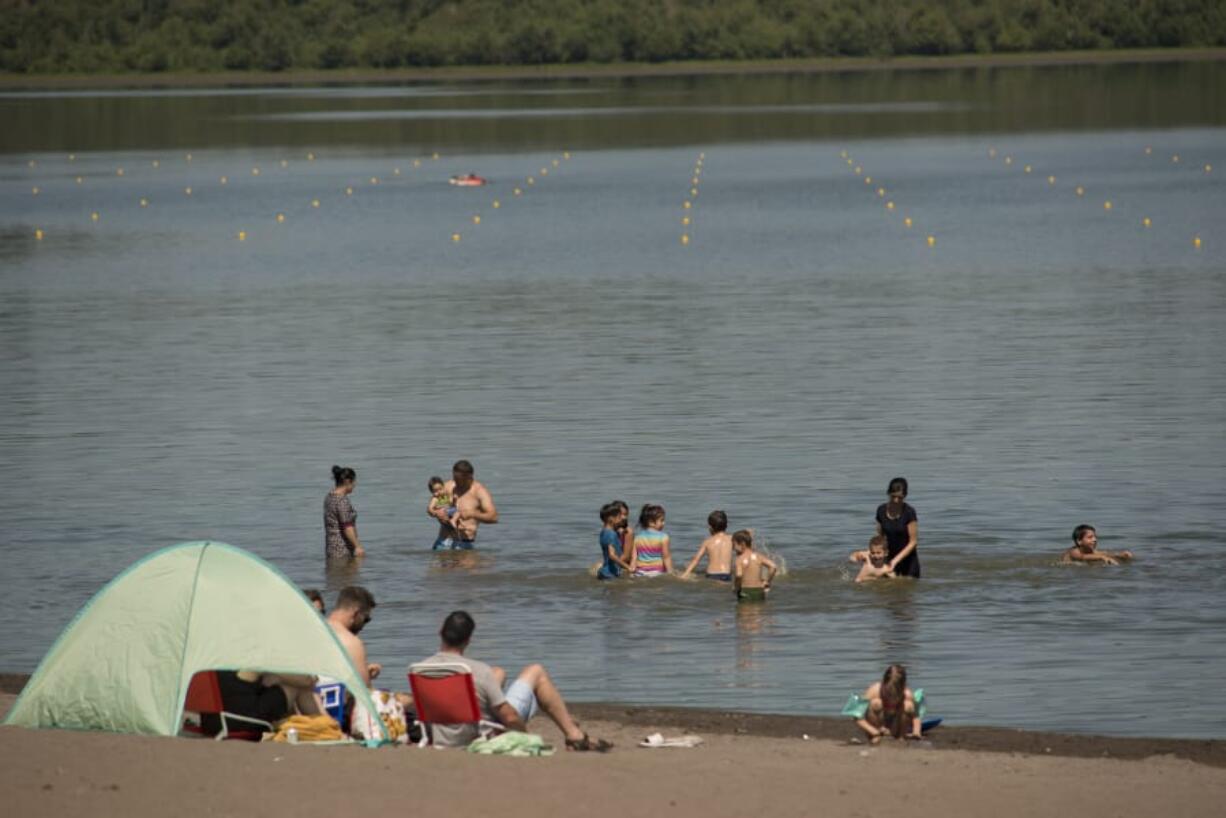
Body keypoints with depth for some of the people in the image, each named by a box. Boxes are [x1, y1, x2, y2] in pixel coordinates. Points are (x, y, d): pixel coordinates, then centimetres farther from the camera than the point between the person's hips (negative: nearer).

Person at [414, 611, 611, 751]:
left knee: (498, 673, 28)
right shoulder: (478, 671, -27)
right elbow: (510, 718, -22)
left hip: (447, 741, 5)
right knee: (535, 672, 12)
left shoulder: (419, 670, -14)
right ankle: (575, 735, 17)